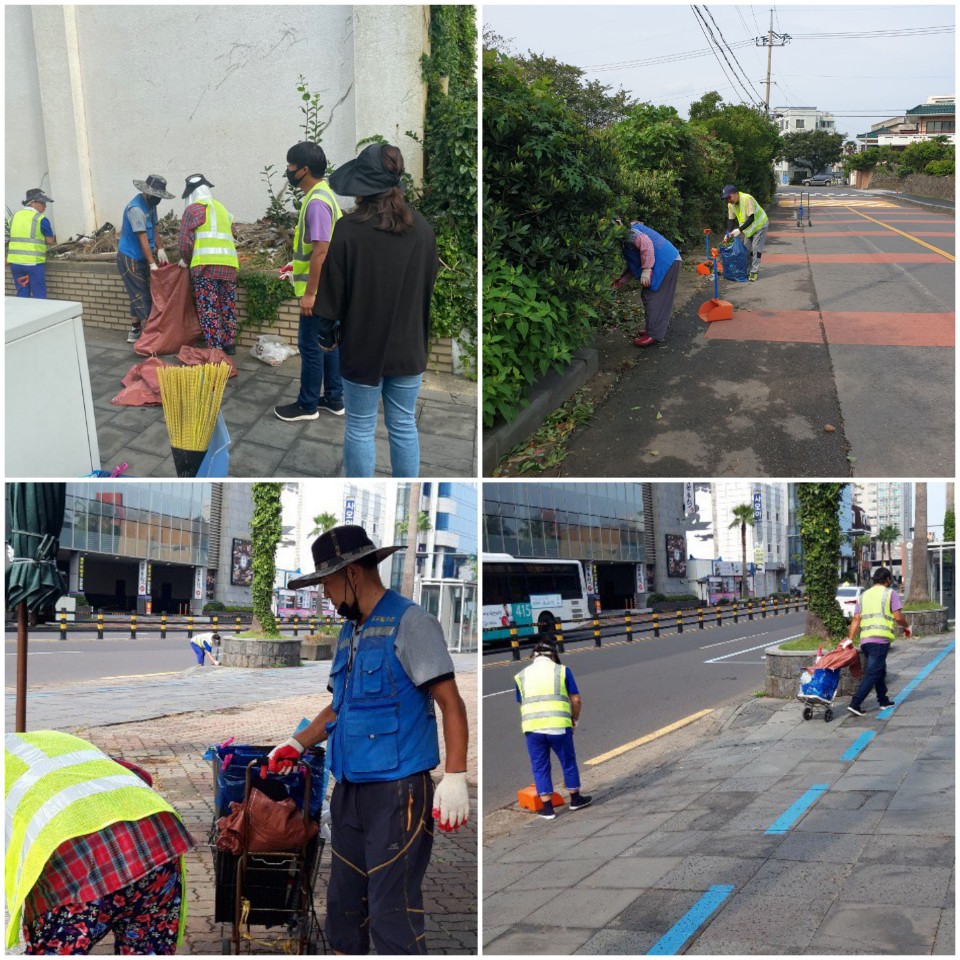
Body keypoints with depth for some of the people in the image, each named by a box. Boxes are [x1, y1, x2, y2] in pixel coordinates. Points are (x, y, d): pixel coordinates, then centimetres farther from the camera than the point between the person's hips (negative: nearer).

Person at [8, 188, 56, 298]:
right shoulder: (40, 219, -8)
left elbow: (15, 237, 13)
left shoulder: (14, 217, 10)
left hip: (15, 261, 5)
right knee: (39, 296, 1)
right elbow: (50, 241, -2)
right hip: (34, 262, -5)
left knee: (22, 295, 10)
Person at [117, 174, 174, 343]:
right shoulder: (136, 209, -24)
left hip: (141, 258, 9)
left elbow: (153, 229, 14)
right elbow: (143, 239, -24)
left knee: (139, 295, 11)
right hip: (130, 258, -9)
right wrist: (152, 264, -22)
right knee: (141, 295, -7)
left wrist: (160, 250, 3)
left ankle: (135, 331, 17)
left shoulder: (150, 205, 4)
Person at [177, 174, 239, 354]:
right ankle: (229, 344, 13)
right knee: (227, 306, 10)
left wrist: (185, 259, 17)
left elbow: (186, 238, 1)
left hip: (206, 263, -6)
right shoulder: (221, 208, 24)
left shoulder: (194, 208, 5)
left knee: (208, 308, -5)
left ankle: (215, 347, -9)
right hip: (229, 263, 6)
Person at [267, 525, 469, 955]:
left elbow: (451, 704, -13)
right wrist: (298, 743, 15)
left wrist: (455, 778, -20)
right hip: (350, 791, 9)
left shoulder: (409, 622, -8)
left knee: (391, 916, -10)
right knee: (344, 905, 15)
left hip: (397, 793, -8)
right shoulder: (349, 633, 16)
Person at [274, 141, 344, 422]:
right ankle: (334, 399, 23)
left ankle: (307, 405, 8)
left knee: (311, 345, -1)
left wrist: (309, 293, -23)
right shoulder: (321, 194, 11)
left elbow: (321, 250, -25)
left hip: (318, 289, -10)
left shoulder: (316, 201, -22)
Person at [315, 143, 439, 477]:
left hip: (363, 348, -4)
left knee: (360, 430, 9)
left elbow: (332, 296, -12)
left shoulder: (348, 230, -18)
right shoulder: (422, 229, -3)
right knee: (404, 425, 14)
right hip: (408, 347, 4)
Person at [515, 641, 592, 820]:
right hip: (559, 725, -1)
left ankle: (547, 807, 15)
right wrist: (574, 719, 21)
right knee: (568, 762, 17)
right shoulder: (562, 671, 8)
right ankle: (575, 799, 30)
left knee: (540, 767, 12)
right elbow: (576, 700, 6)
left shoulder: (521, 675, 15)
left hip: (532, 726, 1)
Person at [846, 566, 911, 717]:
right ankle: (855, 703, -18)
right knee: (872, 673, -8)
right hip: (881, 638, -6)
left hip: (865, 640, 6)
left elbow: (855, 619, 10)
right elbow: (898, 617, -5)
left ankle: (883, 700, 29)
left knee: (880, 670, 22)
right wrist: (907, 627, 14)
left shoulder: (864, 595, 18)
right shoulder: (890, 593, 3)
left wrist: (850, 638, 7)